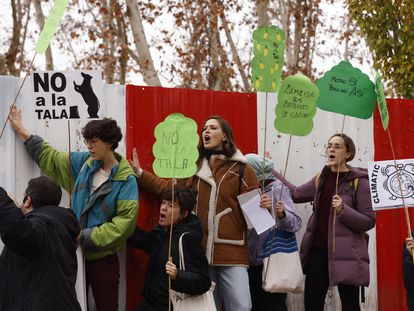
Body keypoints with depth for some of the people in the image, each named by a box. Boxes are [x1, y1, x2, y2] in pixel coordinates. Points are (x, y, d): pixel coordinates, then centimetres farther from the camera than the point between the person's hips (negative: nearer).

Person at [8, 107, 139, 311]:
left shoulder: (126, 179, -13)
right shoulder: (83, 162, 3)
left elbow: (125, 221, -19)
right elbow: (50, 158, 16)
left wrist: (87, 236, -17)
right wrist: (21, 131, 19)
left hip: (103, 257, -5)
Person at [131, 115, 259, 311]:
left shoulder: (241, 169, 2)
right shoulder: (194, 167, 14)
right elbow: (169, 187, 16)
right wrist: (139, 173, 15)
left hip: (232, 252, -4)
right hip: (200, 250, 4)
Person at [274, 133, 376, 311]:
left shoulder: (359, 181, -6)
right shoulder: (321, 178, 11)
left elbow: (369, 221, -9)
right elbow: (296, 194, 21)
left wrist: (343, 210, -23)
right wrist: (271, 172, 21)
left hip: (346, 254, -6)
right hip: (317, 250, 6)